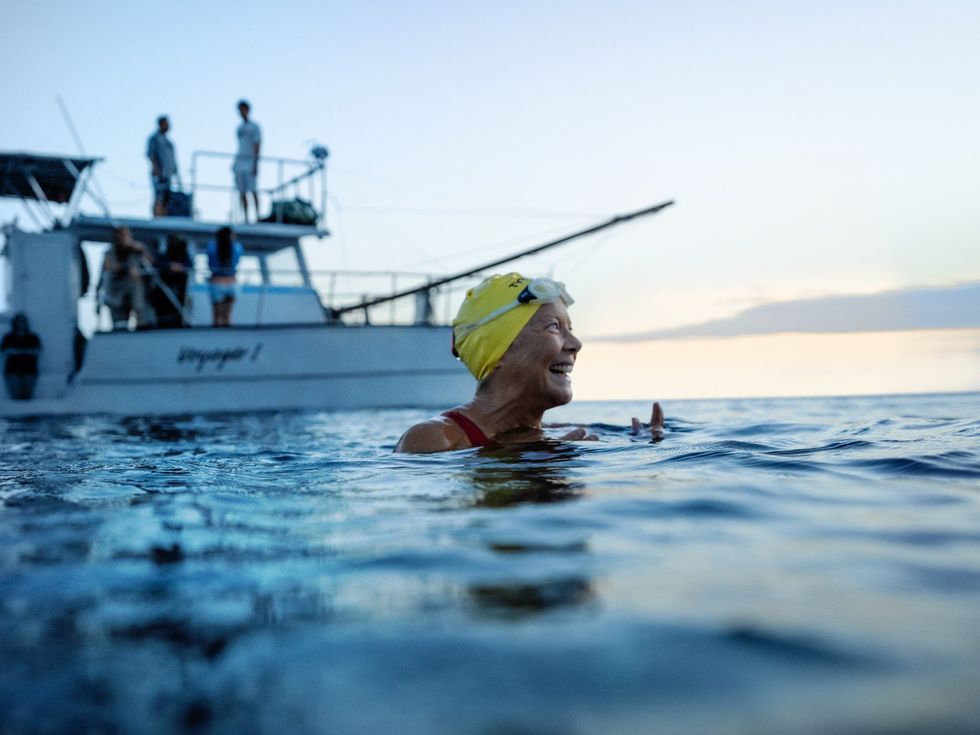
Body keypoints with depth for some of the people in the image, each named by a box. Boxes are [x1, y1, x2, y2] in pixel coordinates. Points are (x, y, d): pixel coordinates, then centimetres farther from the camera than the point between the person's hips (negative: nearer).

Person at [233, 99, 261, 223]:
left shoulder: (254, 127, -3)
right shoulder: (239, 128, 18)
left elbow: (257, 147, -8)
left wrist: (255, 165, -15)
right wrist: (235, 163, 18)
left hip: (250, 163, -7)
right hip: (239, 163, 7)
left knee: (253, 190, -14)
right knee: (242, 192, 3)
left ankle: (257, 216, -13)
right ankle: (246, 218, 5)